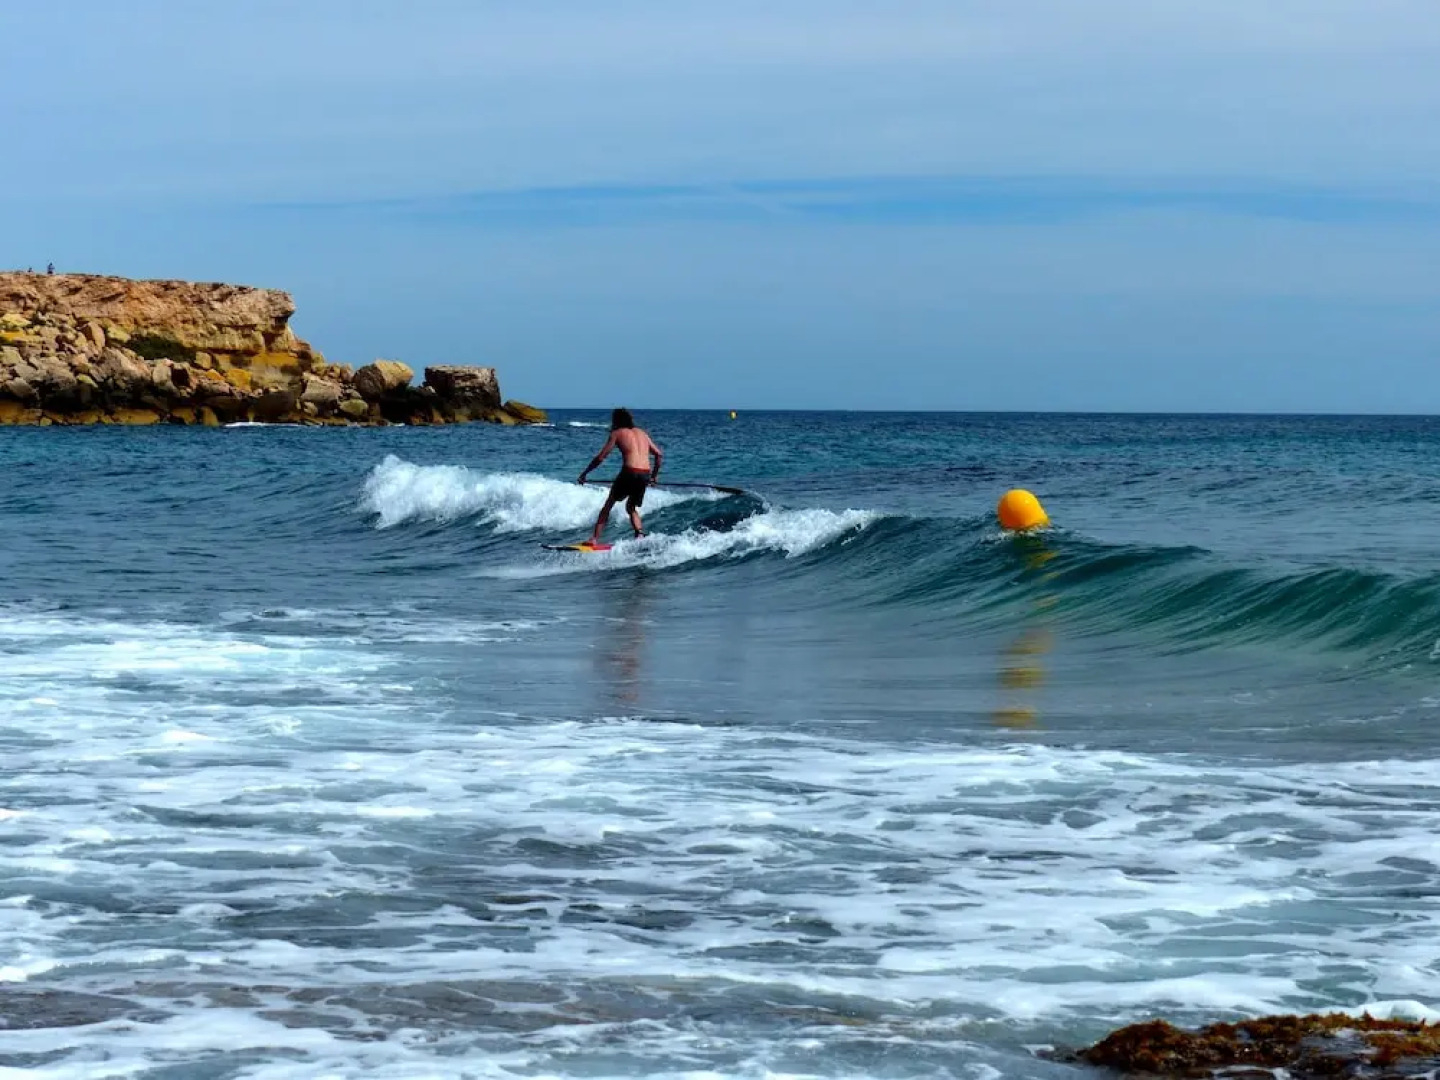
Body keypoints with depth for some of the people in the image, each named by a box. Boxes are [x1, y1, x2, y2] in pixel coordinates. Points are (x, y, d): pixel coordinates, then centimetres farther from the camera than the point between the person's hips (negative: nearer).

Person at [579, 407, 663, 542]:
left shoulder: (617, 433, 8)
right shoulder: (642, 433, 22)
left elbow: (600, 458, 4)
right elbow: (659, 454, 20)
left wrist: (584, 473, 13)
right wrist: (654, 475, 30)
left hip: (629, 472, -4)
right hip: (645, 475, 5)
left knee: (608, 505, 11)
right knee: (631, 507, 25)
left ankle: (595, 539, 1)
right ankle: (640, 535, 2)